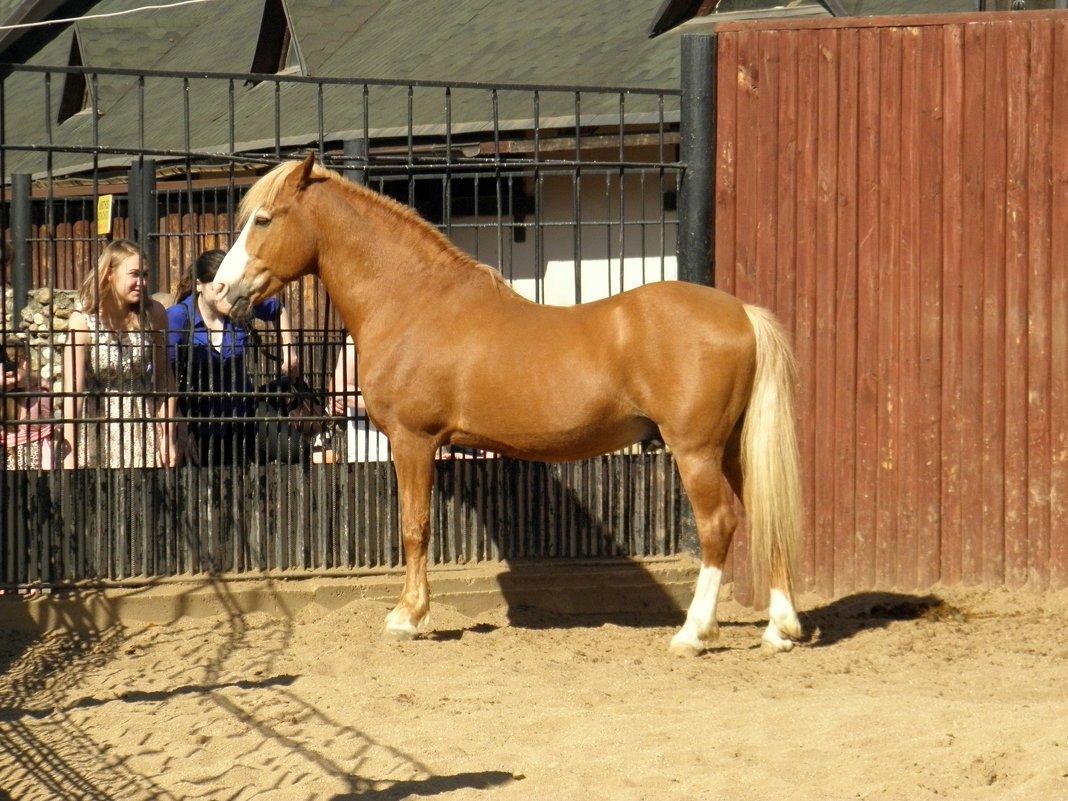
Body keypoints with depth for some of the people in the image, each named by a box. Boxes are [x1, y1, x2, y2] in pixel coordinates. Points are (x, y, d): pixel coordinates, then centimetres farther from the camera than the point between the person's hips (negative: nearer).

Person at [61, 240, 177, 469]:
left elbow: (164, 378, 3)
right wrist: (70, 454, -26)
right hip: (97, 430, -2)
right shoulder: (83, 321, -15)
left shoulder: (153, 315, -5)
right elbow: (73, 390, -19)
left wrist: (168, 437, -1)